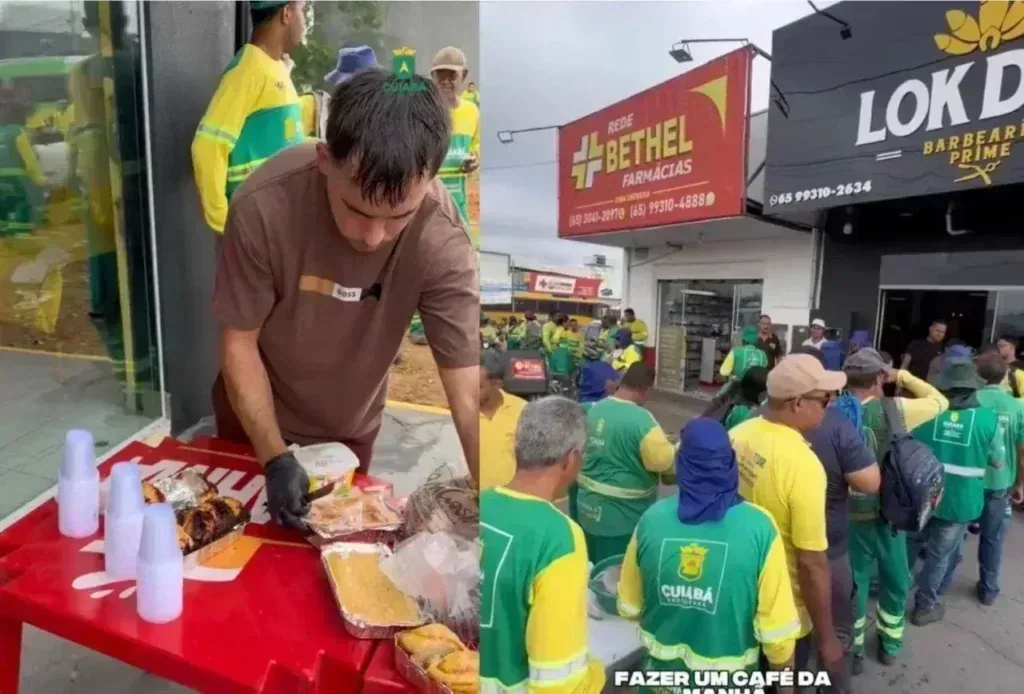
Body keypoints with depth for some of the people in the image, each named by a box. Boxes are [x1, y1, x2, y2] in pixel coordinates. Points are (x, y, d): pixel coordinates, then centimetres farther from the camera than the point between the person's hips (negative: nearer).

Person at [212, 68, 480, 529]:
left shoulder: (442, 242, -32)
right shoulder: (263, 207, -32)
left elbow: (469, 395, -33)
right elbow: (239, 342, -19)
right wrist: (275, 458, -26)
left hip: (350, 428, 1)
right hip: (255, 414, 0)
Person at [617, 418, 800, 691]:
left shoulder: (652, 519, -16)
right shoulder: (759, 527, -21)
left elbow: (629, 606, -3)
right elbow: (776, 628, -15)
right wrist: (785, 683, 4)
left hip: (664, 673, 1)